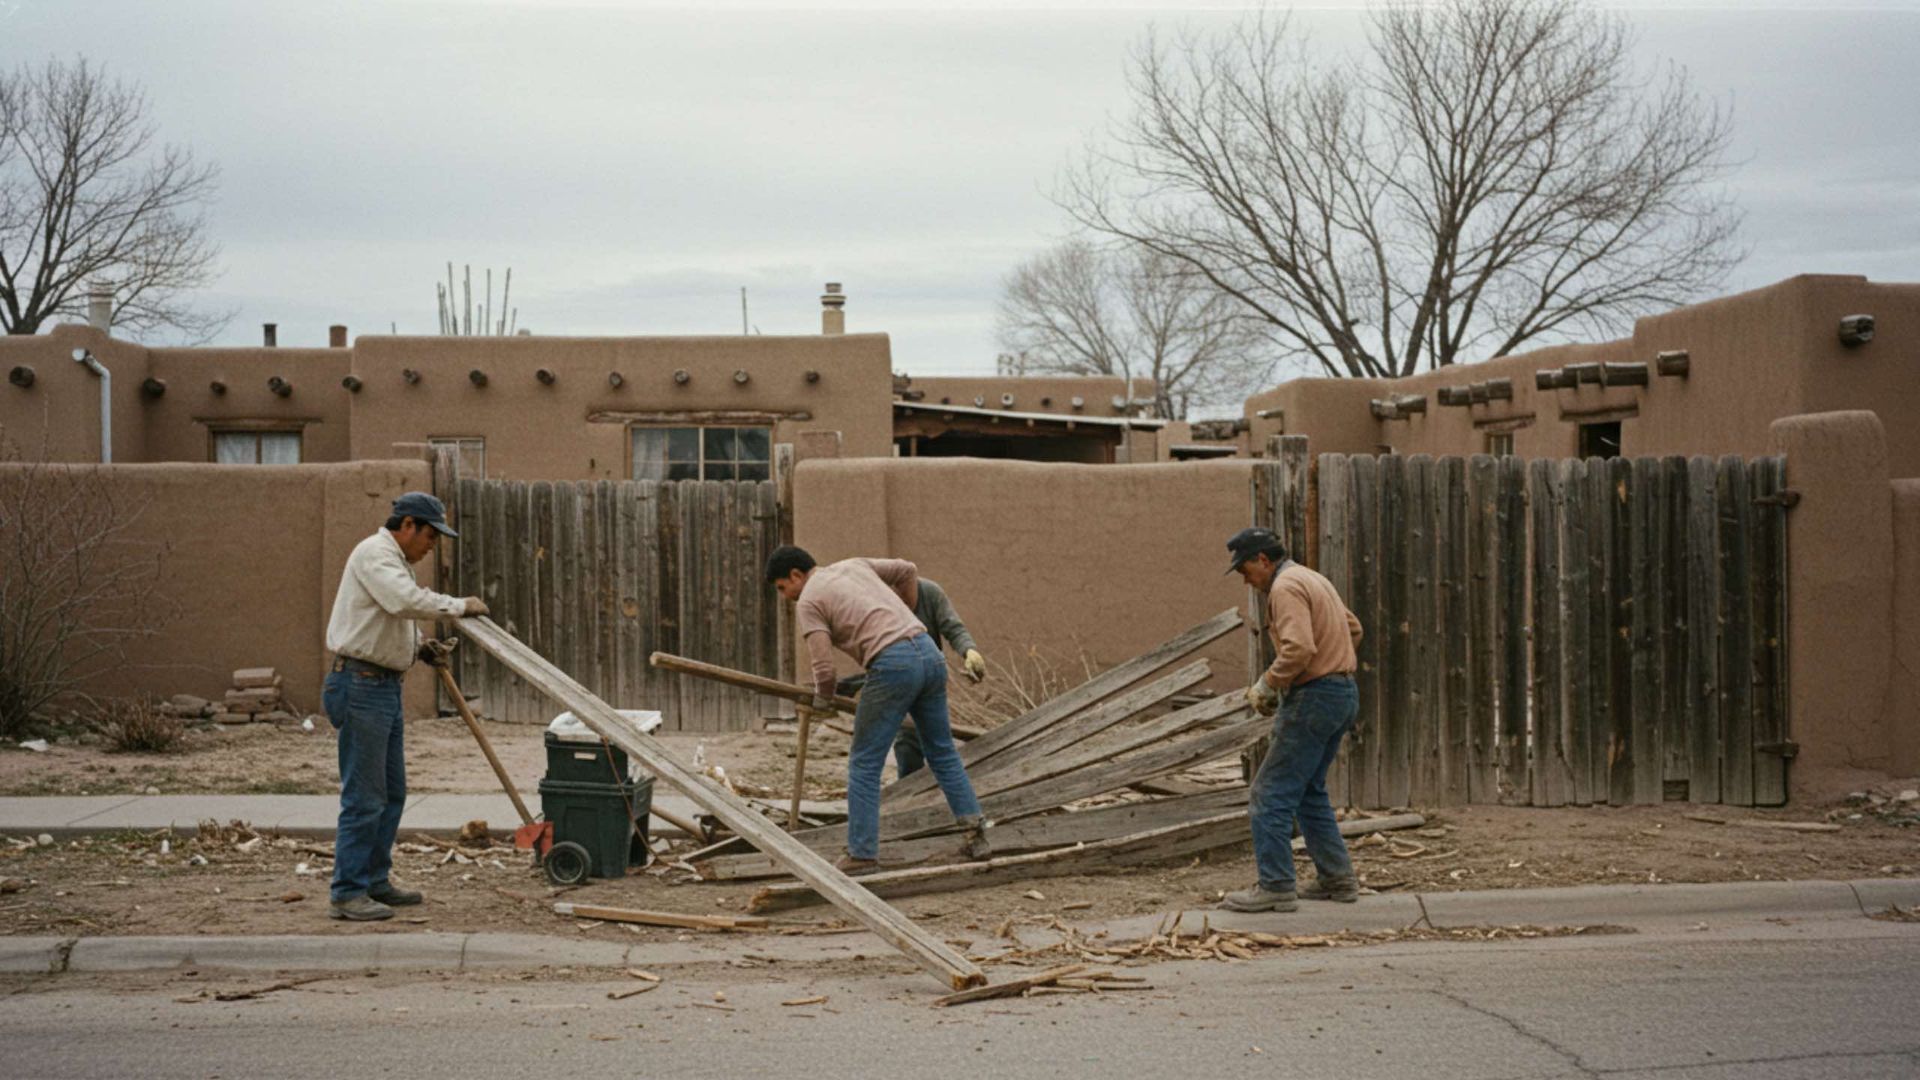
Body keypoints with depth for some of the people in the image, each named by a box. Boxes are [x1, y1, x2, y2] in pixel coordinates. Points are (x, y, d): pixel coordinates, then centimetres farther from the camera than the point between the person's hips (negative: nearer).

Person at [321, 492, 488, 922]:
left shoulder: (395, 560, 21)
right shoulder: (374, 553, -12)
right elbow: (409, 600, -28)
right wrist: (460, 605, -18)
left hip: (385, 687, 11)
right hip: (361, 686, -11)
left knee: (391, 793, 15)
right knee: (363, 797, -7)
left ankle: (375, 881, 25)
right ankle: (347, 893, -2)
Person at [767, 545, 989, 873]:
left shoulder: (807, 603, 4)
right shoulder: (853, 565, 24)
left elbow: (824, 669, -3)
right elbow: (907, 570, 33)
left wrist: (823, 701, 19)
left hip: (892, 666, -7)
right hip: (928, 654, 7)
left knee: (864, 765, 5)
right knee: (942, 752, 19)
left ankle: (862, 854, 5)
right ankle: (974, 833, 12)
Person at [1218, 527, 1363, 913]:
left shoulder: (1285, 587, -13)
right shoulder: (1313, 579, 18)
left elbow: (1299, 648, -26)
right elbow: (1353, 630, 25)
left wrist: (1266, 685, -15)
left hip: (1313, 699, -10)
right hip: (1342, 694, 10)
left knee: (1271, 793, -7)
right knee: (1309, 791, 19)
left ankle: (1275, 887, -7)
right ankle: (1336, 878, 20)